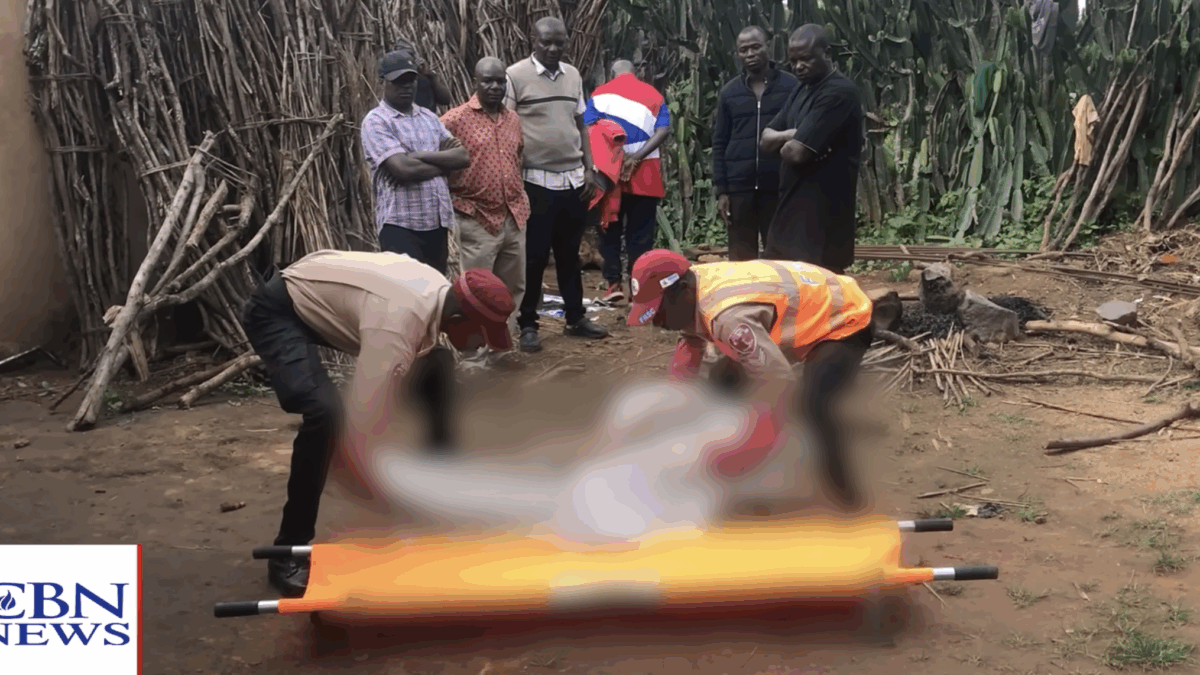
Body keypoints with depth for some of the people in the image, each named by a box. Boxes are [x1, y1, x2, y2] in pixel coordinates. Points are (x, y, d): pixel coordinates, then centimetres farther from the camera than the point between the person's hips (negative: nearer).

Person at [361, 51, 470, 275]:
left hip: (437, 222, 6)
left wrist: (421, 155, -11)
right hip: (400, 225, -6)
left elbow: (463, 156, 2)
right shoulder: (376, 121, -5)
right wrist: (446, 162, -4)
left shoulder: (429, 117, 15)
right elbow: (404, 168, -19)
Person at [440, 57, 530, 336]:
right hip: (477, 221, -6)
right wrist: (453, 198, -8)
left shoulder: (513, 119, 11)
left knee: (513, 287, 14)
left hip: (514, 218, 6)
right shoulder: (456, 119, -9)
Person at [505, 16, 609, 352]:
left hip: (573, 180, 5)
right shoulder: (516, 75, -7)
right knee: (533, 256, 2)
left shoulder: (573, 75, 10)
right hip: (536, 182, -5)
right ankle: (528, 325, 13)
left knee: (569, 253, 14)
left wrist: (589, 169, 9)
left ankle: (576, 318, 25)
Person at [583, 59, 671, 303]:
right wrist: (637, 156, -14)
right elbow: (664, 130, -5)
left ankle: (614, 283, 4)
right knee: (640, 235, 6)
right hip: (644, 175, 1)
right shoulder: (654, 95, 12)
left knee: (610, 231, 11)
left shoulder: (600, 93, 8)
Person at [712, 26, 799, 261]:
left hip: (780, 186, -1)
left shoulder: (790, 85, 3)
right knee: (741, 258, 5)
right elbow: (719, 144, 8)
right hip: (739, 187, 2)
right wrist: (721, 190, 0)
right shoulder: (729, 92, 8)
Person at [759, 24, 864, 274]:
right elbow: (766, 141, 9)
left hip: (822, 212, -9)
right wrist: (794, 135, -11)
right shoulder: (801, 91, 14)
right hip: (791, 206, 9)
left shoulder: (839, 93, -17)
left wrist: (784, 142, -1)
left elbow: (797, 153, -24)